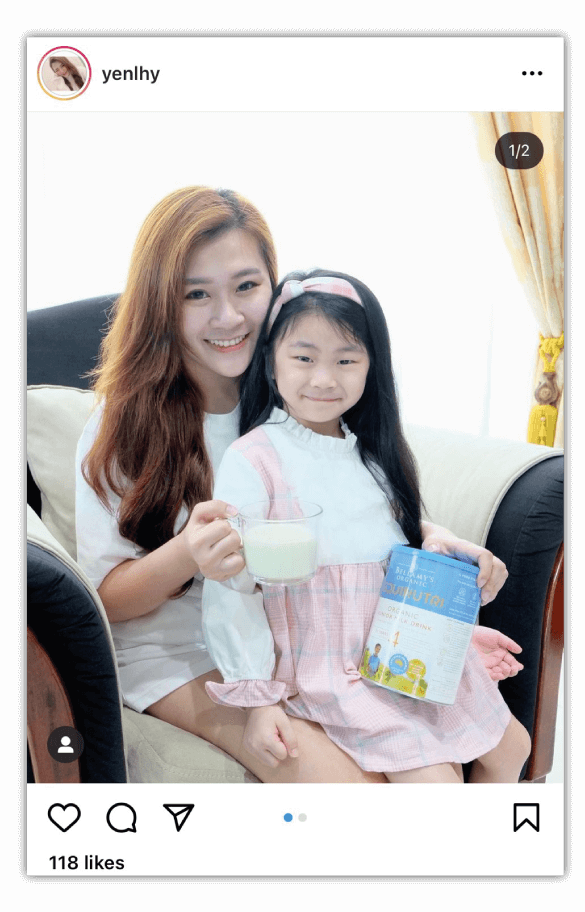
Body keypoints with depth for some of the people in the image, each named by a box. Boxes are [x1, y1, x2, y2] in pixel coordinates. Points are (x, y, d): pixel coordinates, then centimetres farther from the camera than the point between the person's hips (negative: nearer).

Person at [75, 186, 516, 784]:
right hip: (175, 652, -3)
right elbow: (107, 595, -9)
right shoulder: (123, 424, -10)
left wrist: (430, 535, -14)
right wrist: (187, 553, -31)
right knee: (336, 778, -27)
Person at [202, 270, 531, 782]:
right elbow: (230, 590, -15)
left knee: (511, 746, 13)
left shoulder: (373, 453, 7)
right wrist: (256, 698, -15)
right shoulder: (253, 460, -15)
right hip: (326, 670, -7)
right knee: (434, 777, -17)